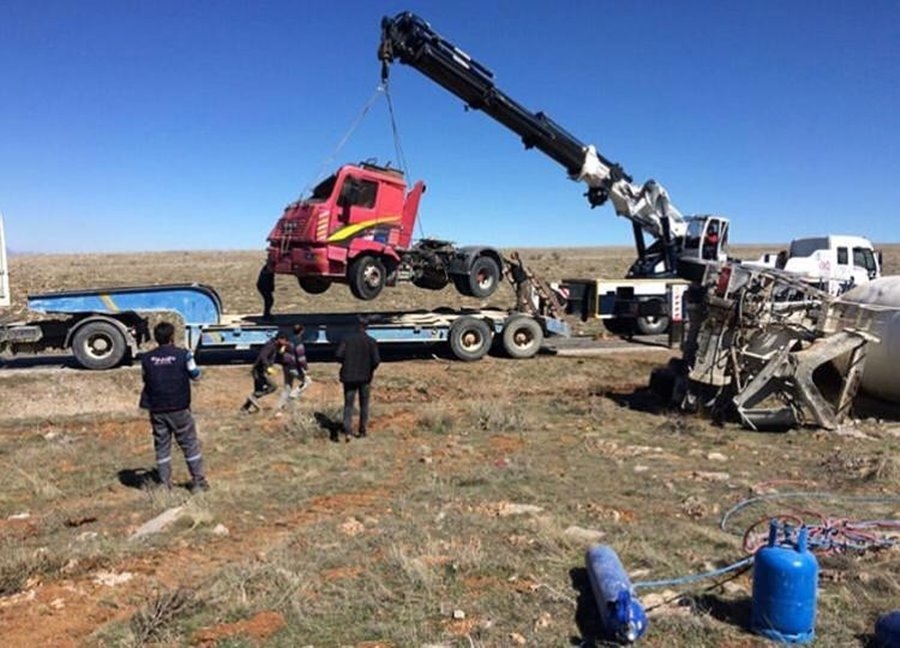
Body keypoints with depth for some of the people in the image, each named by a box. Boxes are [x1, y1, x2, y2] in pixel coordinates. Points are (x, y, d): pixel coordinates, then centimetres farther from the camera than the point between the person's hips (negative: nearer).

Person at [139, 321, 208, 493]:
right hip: (179, 408, -2)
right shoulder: (183, 355, -9)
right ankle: (198, 481, 11)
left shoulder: (147, 358, -2)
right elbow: (195, 376, 3)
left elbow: (145, 378, 13)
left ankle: (165, 483, 16)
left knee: (161, 446, 13)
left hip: (156, 409, 3)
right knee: (190, 444, 8)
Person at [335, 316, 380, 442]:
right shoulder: (371, 341, -6)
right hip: (365, 377, 0)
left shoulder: (347, 339, -4)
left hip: (349, 376, 0)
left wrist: (347, 363, 8)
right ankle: (362, 430, 21)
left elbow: (338, 355, -12)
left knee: (348, 404, 3)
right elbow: (376, 360, -13)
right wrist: (371, 370, 7)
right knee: (364, 405, 16)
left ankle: (347, 432, -13)